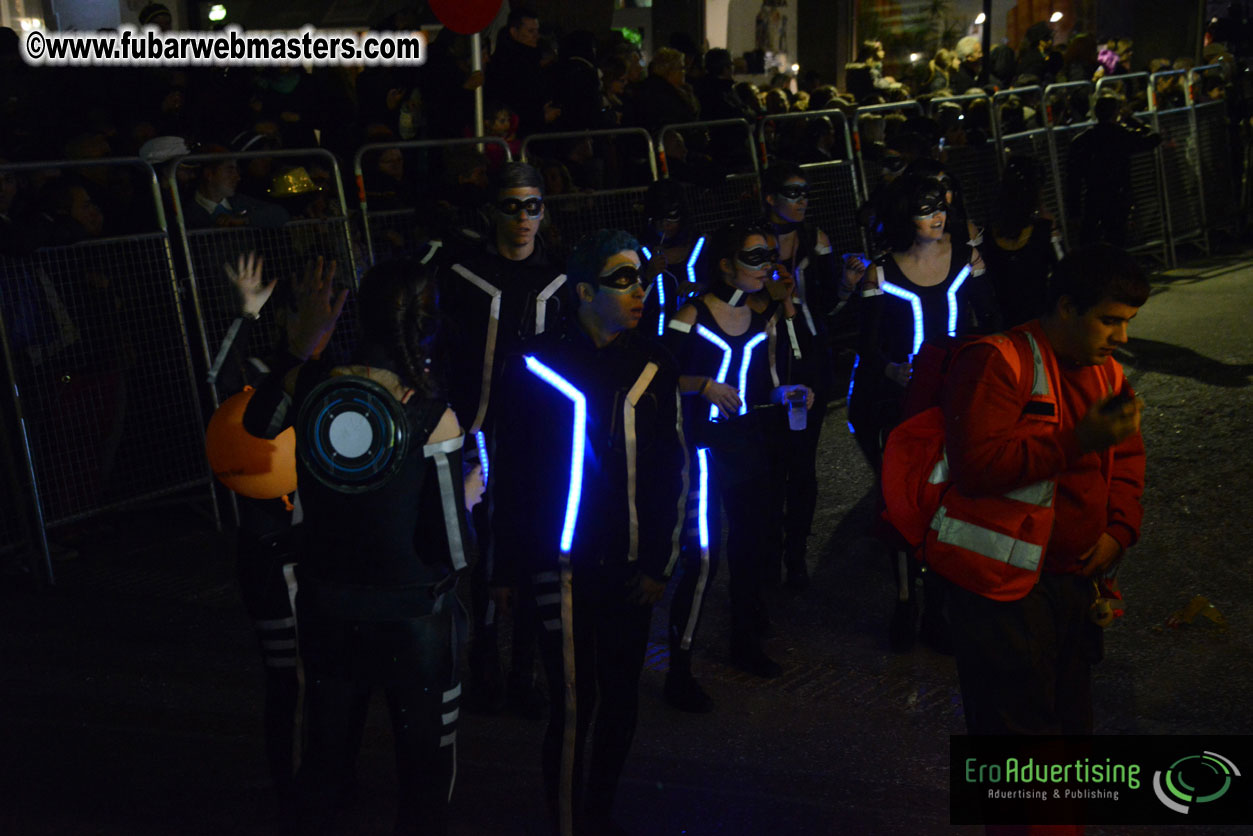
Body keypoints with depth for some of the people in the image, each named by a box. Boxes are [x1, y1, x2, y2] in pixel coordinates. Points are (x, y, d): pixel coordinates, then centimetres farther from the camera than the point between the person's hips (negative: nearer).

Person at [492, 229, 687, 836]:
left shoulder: (652, 364, 5)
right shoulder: (539, 365, -6)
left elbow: (673, 469, 8)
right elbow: (512, 472, -3)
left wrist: (660, 563, 5)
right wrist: (509, 567, -3)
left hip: (631, 569, 4)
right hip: (564, 565, -4)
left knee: (621, 699, 12)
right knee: (574, 704, -4)